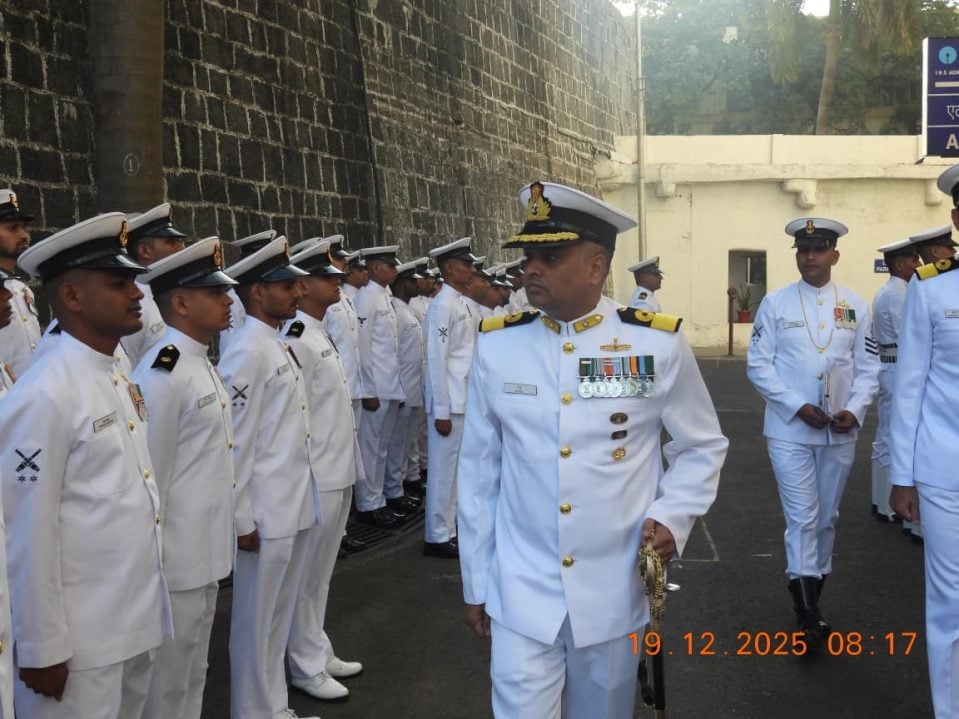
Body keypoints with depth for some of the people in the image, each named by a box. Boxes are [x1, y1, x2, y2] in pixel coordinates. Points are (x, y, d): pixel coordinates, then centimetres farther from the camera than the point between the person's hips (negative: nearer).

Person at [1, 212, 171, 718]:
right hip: (80, 639, -8)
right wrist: (42, 648, -15)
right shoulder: (44, 396, -18)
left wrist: (144, 609, 17)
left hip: (136, 624, 8)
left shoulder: (121, 383, 8)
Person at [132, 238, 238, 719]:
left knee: (194, 674, 22)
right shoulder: (162, 374, -21)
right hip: (177, 560, -9)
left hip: (205, 556, 9)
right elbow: (148, 476, -20)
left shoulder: (202, 363, 8)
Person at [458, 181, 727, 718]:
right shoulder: (496, 345, -3)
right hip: (520, 592, 0)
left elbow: (703, 446, 6)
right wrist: (475, 583, 8)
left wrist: (673, 517, -11)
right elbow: (479, 469, 4)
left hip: (613, 593, 0)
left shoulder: (659, 344, -7)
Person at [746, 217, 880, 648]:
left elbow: (868, 367, 5)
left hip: (840, 433, 3)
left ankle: (812, 599, 30)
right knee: (802, 519, -5)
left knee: (827, 518, 14)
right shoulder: (775, 304, -2)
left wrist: (854, 410, -11)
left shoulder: (856, 306, 4)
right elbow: (758, 365, -6)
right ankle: (808, 616, -2)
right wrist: (798, 407, -15)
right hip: (790, 431, -3)